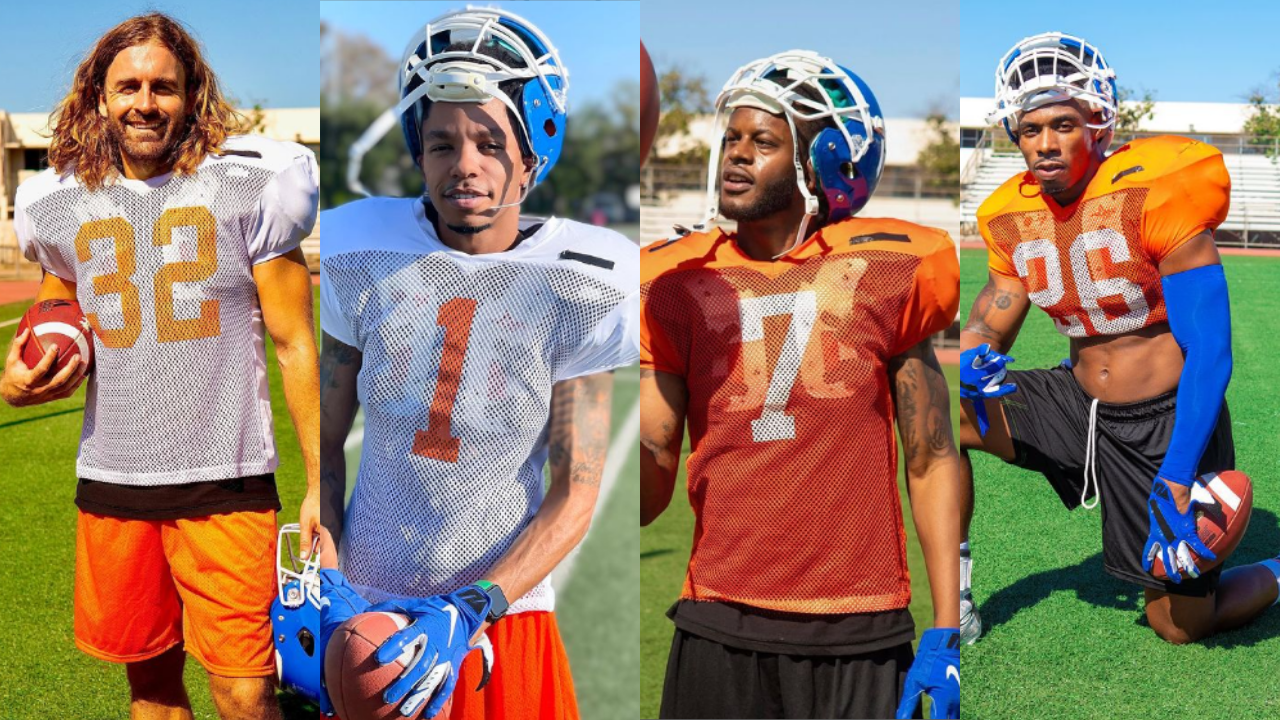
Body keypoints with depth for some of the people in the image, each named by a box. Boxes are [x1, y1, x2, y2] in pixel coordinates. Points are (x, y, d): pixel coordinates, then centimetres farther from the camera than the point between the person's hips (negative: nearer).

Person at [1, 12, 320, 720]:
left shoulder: (246, 188, -3)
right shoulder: (63, 205, 9)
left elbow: (294, 344, -3)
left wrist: (321, 484, -6)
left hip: (225, 482, -4)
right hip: (111, 482, 4)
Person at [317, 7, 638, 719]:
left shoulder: (576, 286, -11)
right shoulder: (365, 258, -6)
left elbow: (576, 493, -11)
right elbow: (326, 442, 2)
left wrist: (470, 611, -20)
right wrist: (323, 588, -9)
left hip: (504, 606, -1)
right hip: (369, 604, 2)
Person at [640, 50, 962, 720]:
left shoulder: (883, 273, 1)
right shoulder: (677, 283, 4)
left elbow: (932, 462, 4)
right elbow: (653, 485, 4)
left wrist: (945, 636, 1)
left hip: (862, 638, -1)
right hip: (718, 631, 1)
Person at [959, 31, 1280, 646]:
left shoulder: (1154, 192, -21)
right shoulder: (1012, 217, -4)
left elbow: (1209, 353, -22)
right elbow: (987, 327, 5)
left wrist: (1176, 483, -27)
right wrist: (972, 363, -21)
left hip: (1168, 421, -5)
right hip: (1079, 404, 5)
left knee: (1181, 627, 3)